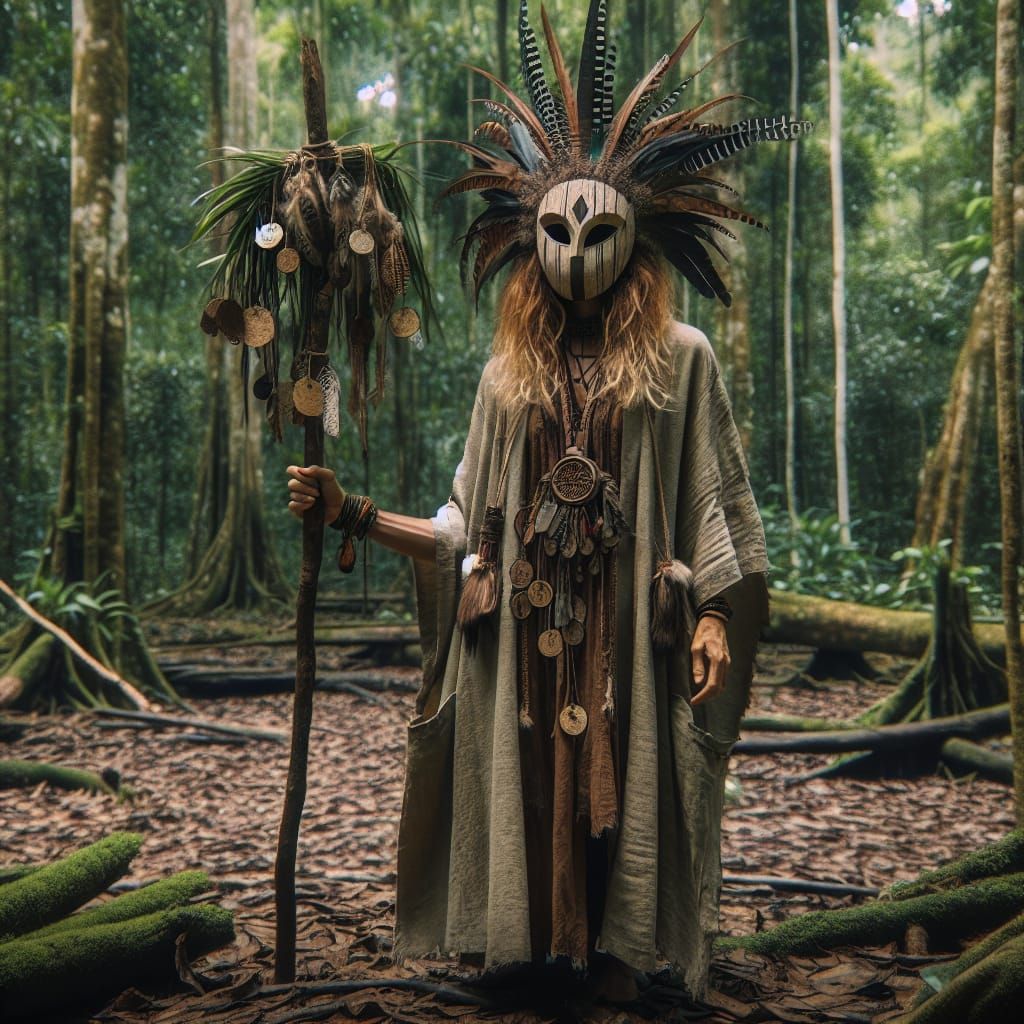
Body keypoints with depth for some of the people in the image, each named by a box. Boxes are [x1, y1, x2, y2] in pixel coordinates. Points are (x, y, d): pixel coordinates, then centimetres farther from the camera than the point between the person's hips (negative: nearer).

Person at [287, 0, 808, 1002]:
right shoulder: (509, 373, 9)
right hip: (525, 635, 3)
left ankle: (615, 969, 21)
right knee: (530, 795, 6)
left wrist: (716, 617, -9)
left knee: (617, 799, 2)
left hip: (630, 632, -2)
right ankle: (534, 969, 25)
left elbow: (714, 508, 2)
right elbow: (466, 530, 8)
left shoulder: (679, 358, 2)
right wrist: (353, 512, 0)